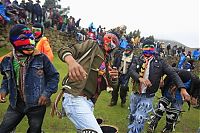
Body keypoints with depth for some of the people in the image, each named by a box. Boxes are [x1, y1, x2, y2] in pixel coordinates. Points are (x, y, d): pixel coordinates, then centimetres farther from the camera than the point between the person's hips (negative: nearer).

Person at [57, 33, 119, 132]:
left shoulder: (108, 62, 22)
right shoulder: (93, 45, 3)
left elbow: (113, 85, 21)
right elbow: (64, 50, -7)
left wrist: (114, 77, -3)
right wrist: (72, 62, -29)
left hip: (89, 101, 8)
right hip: (75, 98, -8)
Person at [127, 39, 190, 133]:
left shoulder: (159, 62, -3)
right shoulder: (137, 60, -1)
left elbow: (172, 73, -8)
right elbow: (131, 71, -18)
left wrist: (182, 88, -22)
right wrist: (140, 78, -39)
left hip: (147, 97, -2)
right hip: (135, 94, 3)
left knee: (139, 120, -12)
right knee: (132, 117, 20)